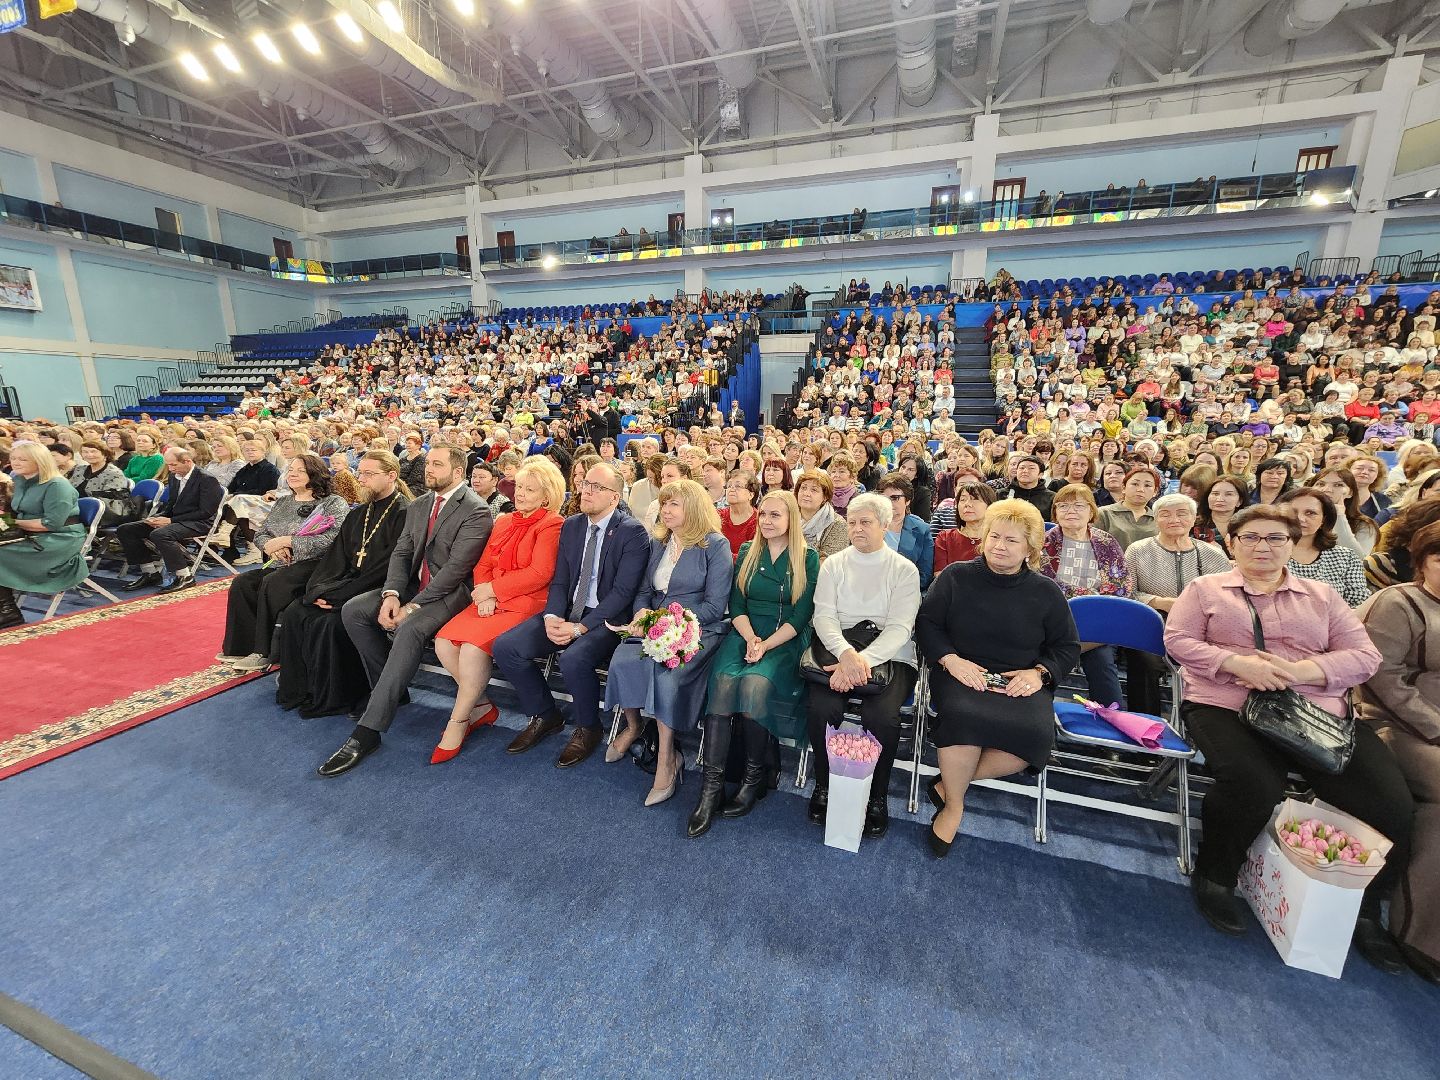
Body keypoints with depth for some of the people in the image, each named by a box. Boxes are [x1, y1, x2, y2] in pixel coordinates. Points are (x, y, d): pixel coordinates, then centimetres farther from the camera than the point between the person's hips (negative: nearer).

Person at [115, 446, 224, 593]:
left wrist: (171, 520, -18)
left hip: (198, 523, -9)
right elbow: (171, 504, 22)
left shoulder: (207, 480, -13)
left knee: (159, 534, -34)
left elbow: (206, 512, -18)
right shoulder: (174, 477, 14)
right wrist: (158, 517, 0)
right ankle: (150, 572, 2)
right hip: (174, 519, 10)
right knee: (125, 530, 2)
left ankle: (185, 576, -23)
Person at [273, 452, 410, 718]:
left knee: (330, 622, -25)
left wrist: (339, 595, -18)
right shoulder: (358, 514, 15)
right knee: (295, 613, -6)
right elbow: (336, 556, 13)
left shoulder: (403, 513, -13)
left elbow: (388, 567, -19)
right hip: (347, 585, 8)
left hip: (378, 591, -8)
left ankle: (329, 699, -6)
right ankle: (296, 689, 7)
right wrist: (319, 589, -5)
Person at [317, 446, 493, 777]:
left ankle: (367, 731, -27)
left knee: (410, 629, -32)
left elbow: (456, 568, -20)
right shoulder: (418, 506, 12)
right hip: (414, 585, 9)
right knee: (353, 610, -8)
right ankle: (389, 687, 7)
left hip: (450, 591, -8)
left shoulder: (476, 511, -14)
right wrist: (391, 594, -10)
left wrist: (413, 605, -21)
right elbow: (400, 553, 8)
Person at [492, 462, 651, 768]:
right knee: (505, 647, -10)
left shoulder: (633, 532, -11)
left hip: (606, 618, -6)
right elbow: (559, 580, 9)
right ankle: (545, 716, 12)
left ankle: (587, 728, -2)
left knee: (574, 659, -33)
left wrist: (580, 627, -21)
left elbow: (623, 592, -16)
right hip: (567, 612, 7)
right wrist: (551, 617, -10)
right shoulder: (571, 525, 9)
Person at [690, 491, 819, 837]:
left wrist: (766, 644, -16)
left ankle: (754, 778, -12)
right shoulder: (747, 552, 12)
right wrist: (750, 638, -11)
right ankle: (711, 785, -24)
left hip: (786, 640, -2)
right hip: (746, 633, 3)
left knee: (755, 683, -32)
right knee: (724, 680, -28)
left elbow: (801, 615, -4)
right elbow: (736, 604, 8)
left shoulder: (808, 558, 2)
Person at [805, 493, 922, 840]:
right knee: (821, 707, -26)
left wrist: (862, 660, -25)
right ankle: (824, 786, 2)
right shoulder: (833, 565, 9)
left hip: (890, 657, -1)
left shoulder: (904, 570, 3)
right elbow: (823, 615, -3)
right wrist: (846, 653, -23)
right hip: (838, 651, 1)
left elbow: (900, 627, -8)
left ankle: (877, 797, 0)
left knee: (881, 715, -29)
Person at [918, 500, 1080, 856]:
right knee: (964, 714, -35)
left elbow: (1067, 647, 13)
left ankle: (949, 784, -11)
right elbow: (926, 623, 5)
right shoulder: (956, 576, 5)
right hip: (962, 675, -1)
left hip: (1021, 683, 2)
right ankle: (954, 804, -11)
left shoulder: (1046, 592, 8)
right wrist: (951, 659, -12)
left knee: (1035, 733, -30)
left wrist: (1039, 673, -6)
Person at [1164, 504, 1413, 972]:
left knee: (1395, 806, -15)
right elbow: (1178, 640, 0)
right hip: (1226, 706, -4)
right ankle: (1214, 877, -2)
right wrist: (1236, 662, -16)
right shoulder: (1204, 589, 10)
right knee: (1254, 787, -32)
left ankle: (1362, 906, 14)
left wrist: (1299, 671, -11)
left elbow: (1365, 656, 9)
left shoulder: (1322, 596, 18)